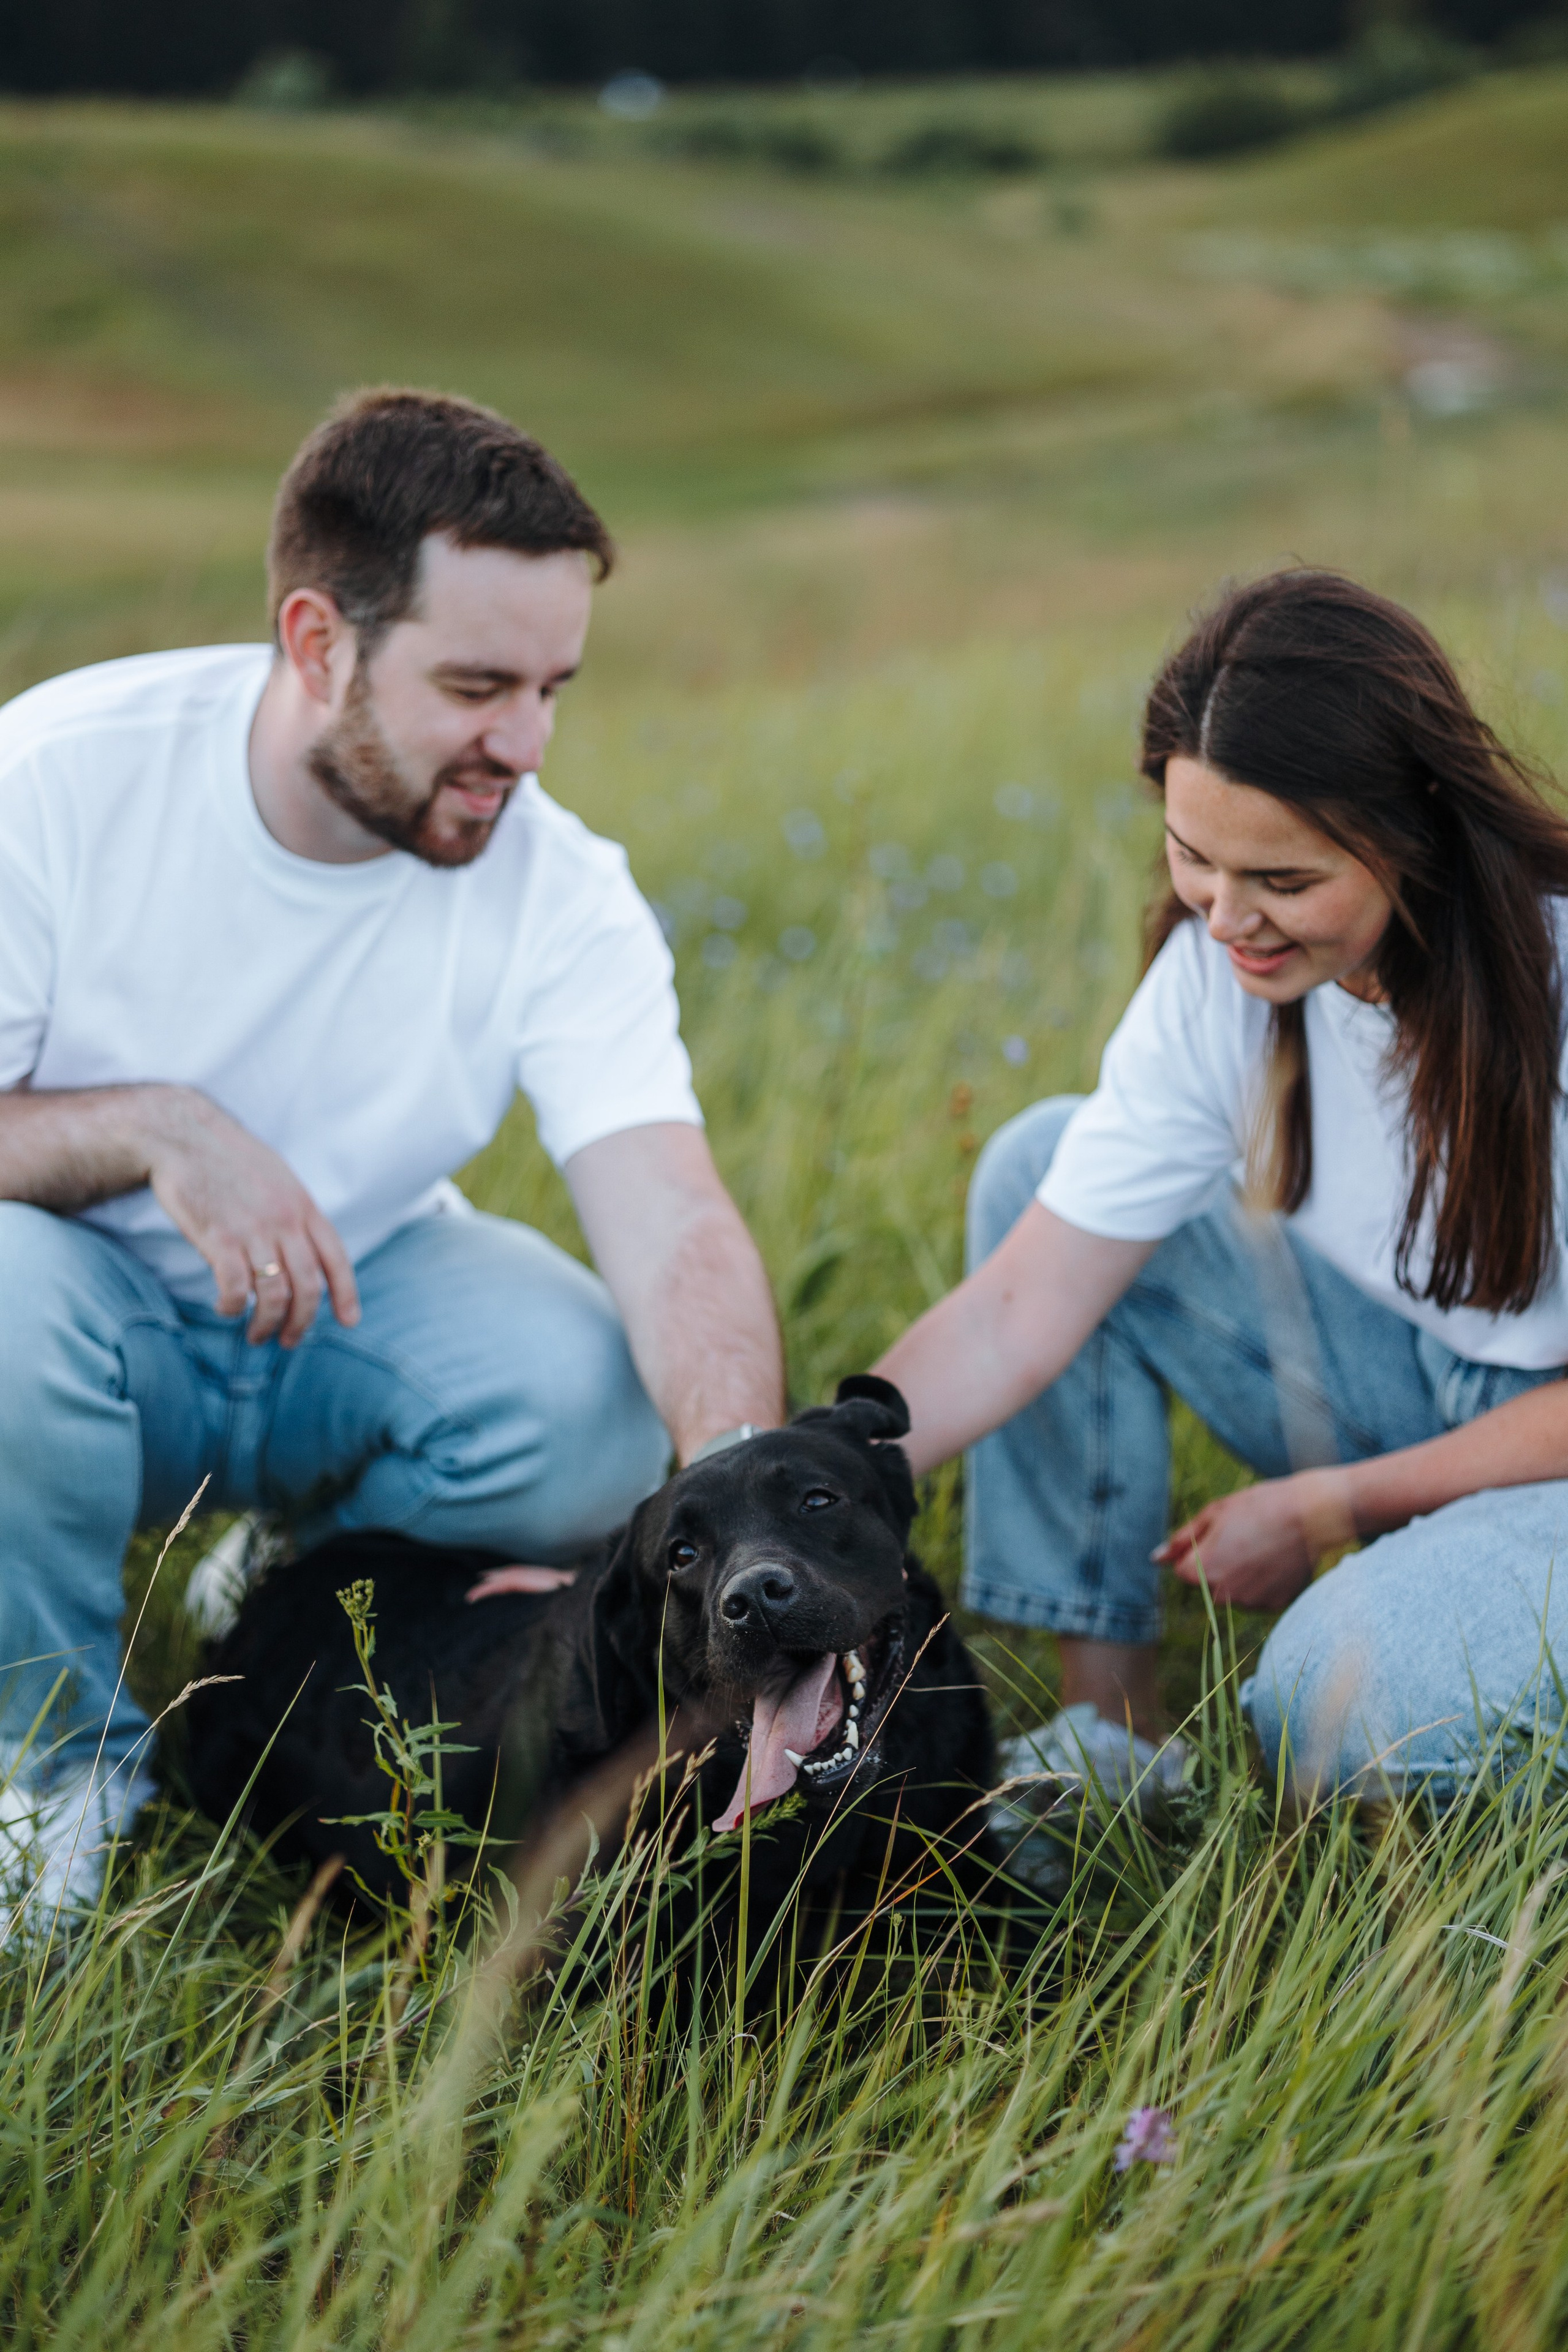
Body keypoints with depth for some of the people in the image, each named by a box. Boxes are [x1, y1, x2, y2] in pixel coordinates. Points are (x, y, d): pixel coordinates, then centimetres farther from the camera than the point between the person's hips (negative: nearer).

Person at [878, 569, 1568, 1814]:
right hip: (1423, 1378, 6)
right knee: (1039, 1163, -6)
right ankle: (1110, 1730, -3)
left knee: (1341, 1703, -34)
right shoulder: (1220, 974, -10)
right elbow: (1019, 1311, -12)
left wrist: (1326, 1506, -15)